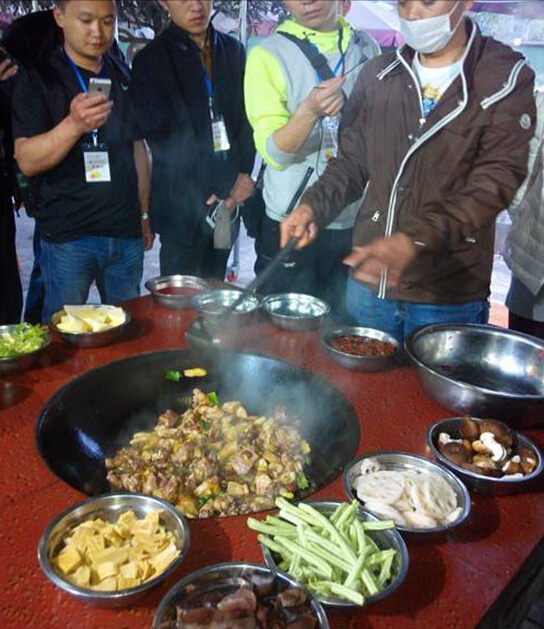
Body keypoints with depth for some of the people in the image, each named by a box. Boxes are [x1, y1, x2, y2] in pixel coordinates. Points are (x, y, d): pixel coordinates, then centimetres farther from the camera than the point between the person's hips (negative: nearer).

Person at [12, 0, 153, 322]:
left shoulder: (124, 76, 12)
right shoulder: (39, 78, -2)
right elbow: (27, 161, -11)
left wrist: (144, 214, 14)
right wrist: (74, 124, -28)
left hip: (126, 234, 4)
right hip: (68, 237, -4)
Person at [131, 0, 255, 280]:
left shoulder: (233, 51, 11)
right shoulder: (150, 60, -3)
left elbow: (247, 119, 11)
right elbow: (164, 139, -10)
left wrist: (243, 175, -7)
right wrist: (228, 182, -13)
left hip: (229, 201, 4)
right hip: (184, 207, -4)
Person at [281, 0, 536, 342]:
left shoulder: (507, 80, -5)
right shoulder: (379, 74, 7)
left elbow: (495, 182, -15)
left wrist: (415, 239, -30)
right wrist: (313, 206, -8)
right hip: (367, 281, 4)